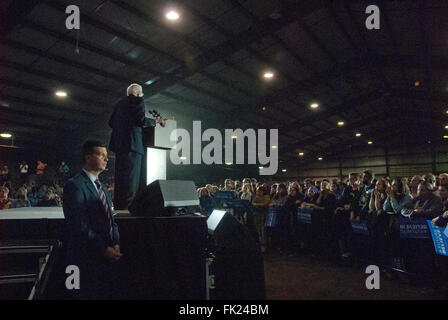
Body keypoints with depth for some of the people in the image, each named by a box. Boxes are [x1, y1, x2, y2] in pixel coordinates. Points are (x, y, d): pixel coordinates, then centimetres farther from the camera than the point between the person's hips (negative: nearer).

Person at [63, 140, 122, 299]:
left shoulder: (102, 187, 15)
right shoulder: (74, 185, -12)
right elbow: (80, 226, -18)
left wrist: (116, 243, -2)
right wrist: (104, 249, -17)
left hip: (108, 256, 8)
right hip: (86, 259, -8)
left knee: (109, 294, 13)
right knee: (90, 295, 3)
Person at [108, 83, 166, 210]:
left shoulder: (119, 103, 22)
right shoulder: (138, 100, 0)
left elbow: (111, 122, 21)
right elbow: (141, 120, -13)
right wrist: (156, 121, -1)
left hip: (119, 143, 8)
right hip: (131, 143, -8)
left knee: (120, 176, 12)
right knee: (131, 177, -10)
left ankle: (118, 205, 15)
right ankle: (126, 207, -13)